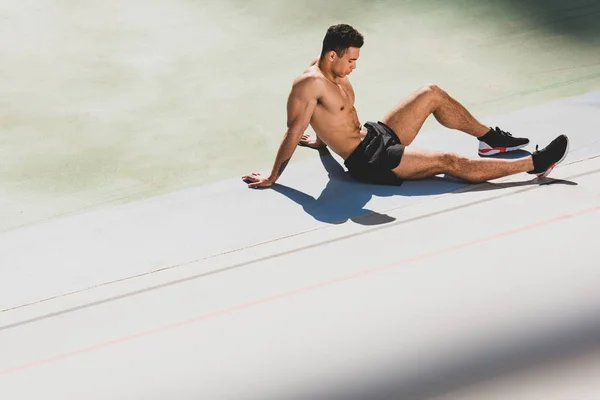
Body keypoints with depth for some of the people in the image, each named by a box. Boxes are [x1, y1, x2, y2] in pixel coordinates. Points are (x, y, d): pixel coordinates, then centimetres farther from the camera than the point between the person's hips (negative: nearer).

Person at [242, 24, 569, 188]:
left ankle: (490, 139, 21)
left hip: (376, 135, 10)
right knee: (450, 162, -15)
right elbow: (293, 133, -26)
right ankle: (534, 164, -13)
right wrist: (272, 179, -25)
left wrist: (323, 138, 38)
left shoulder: (336, 74, 5)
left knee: (433, 94, 8)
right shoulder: (310, 83, -24)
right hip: (367, 161, -10)